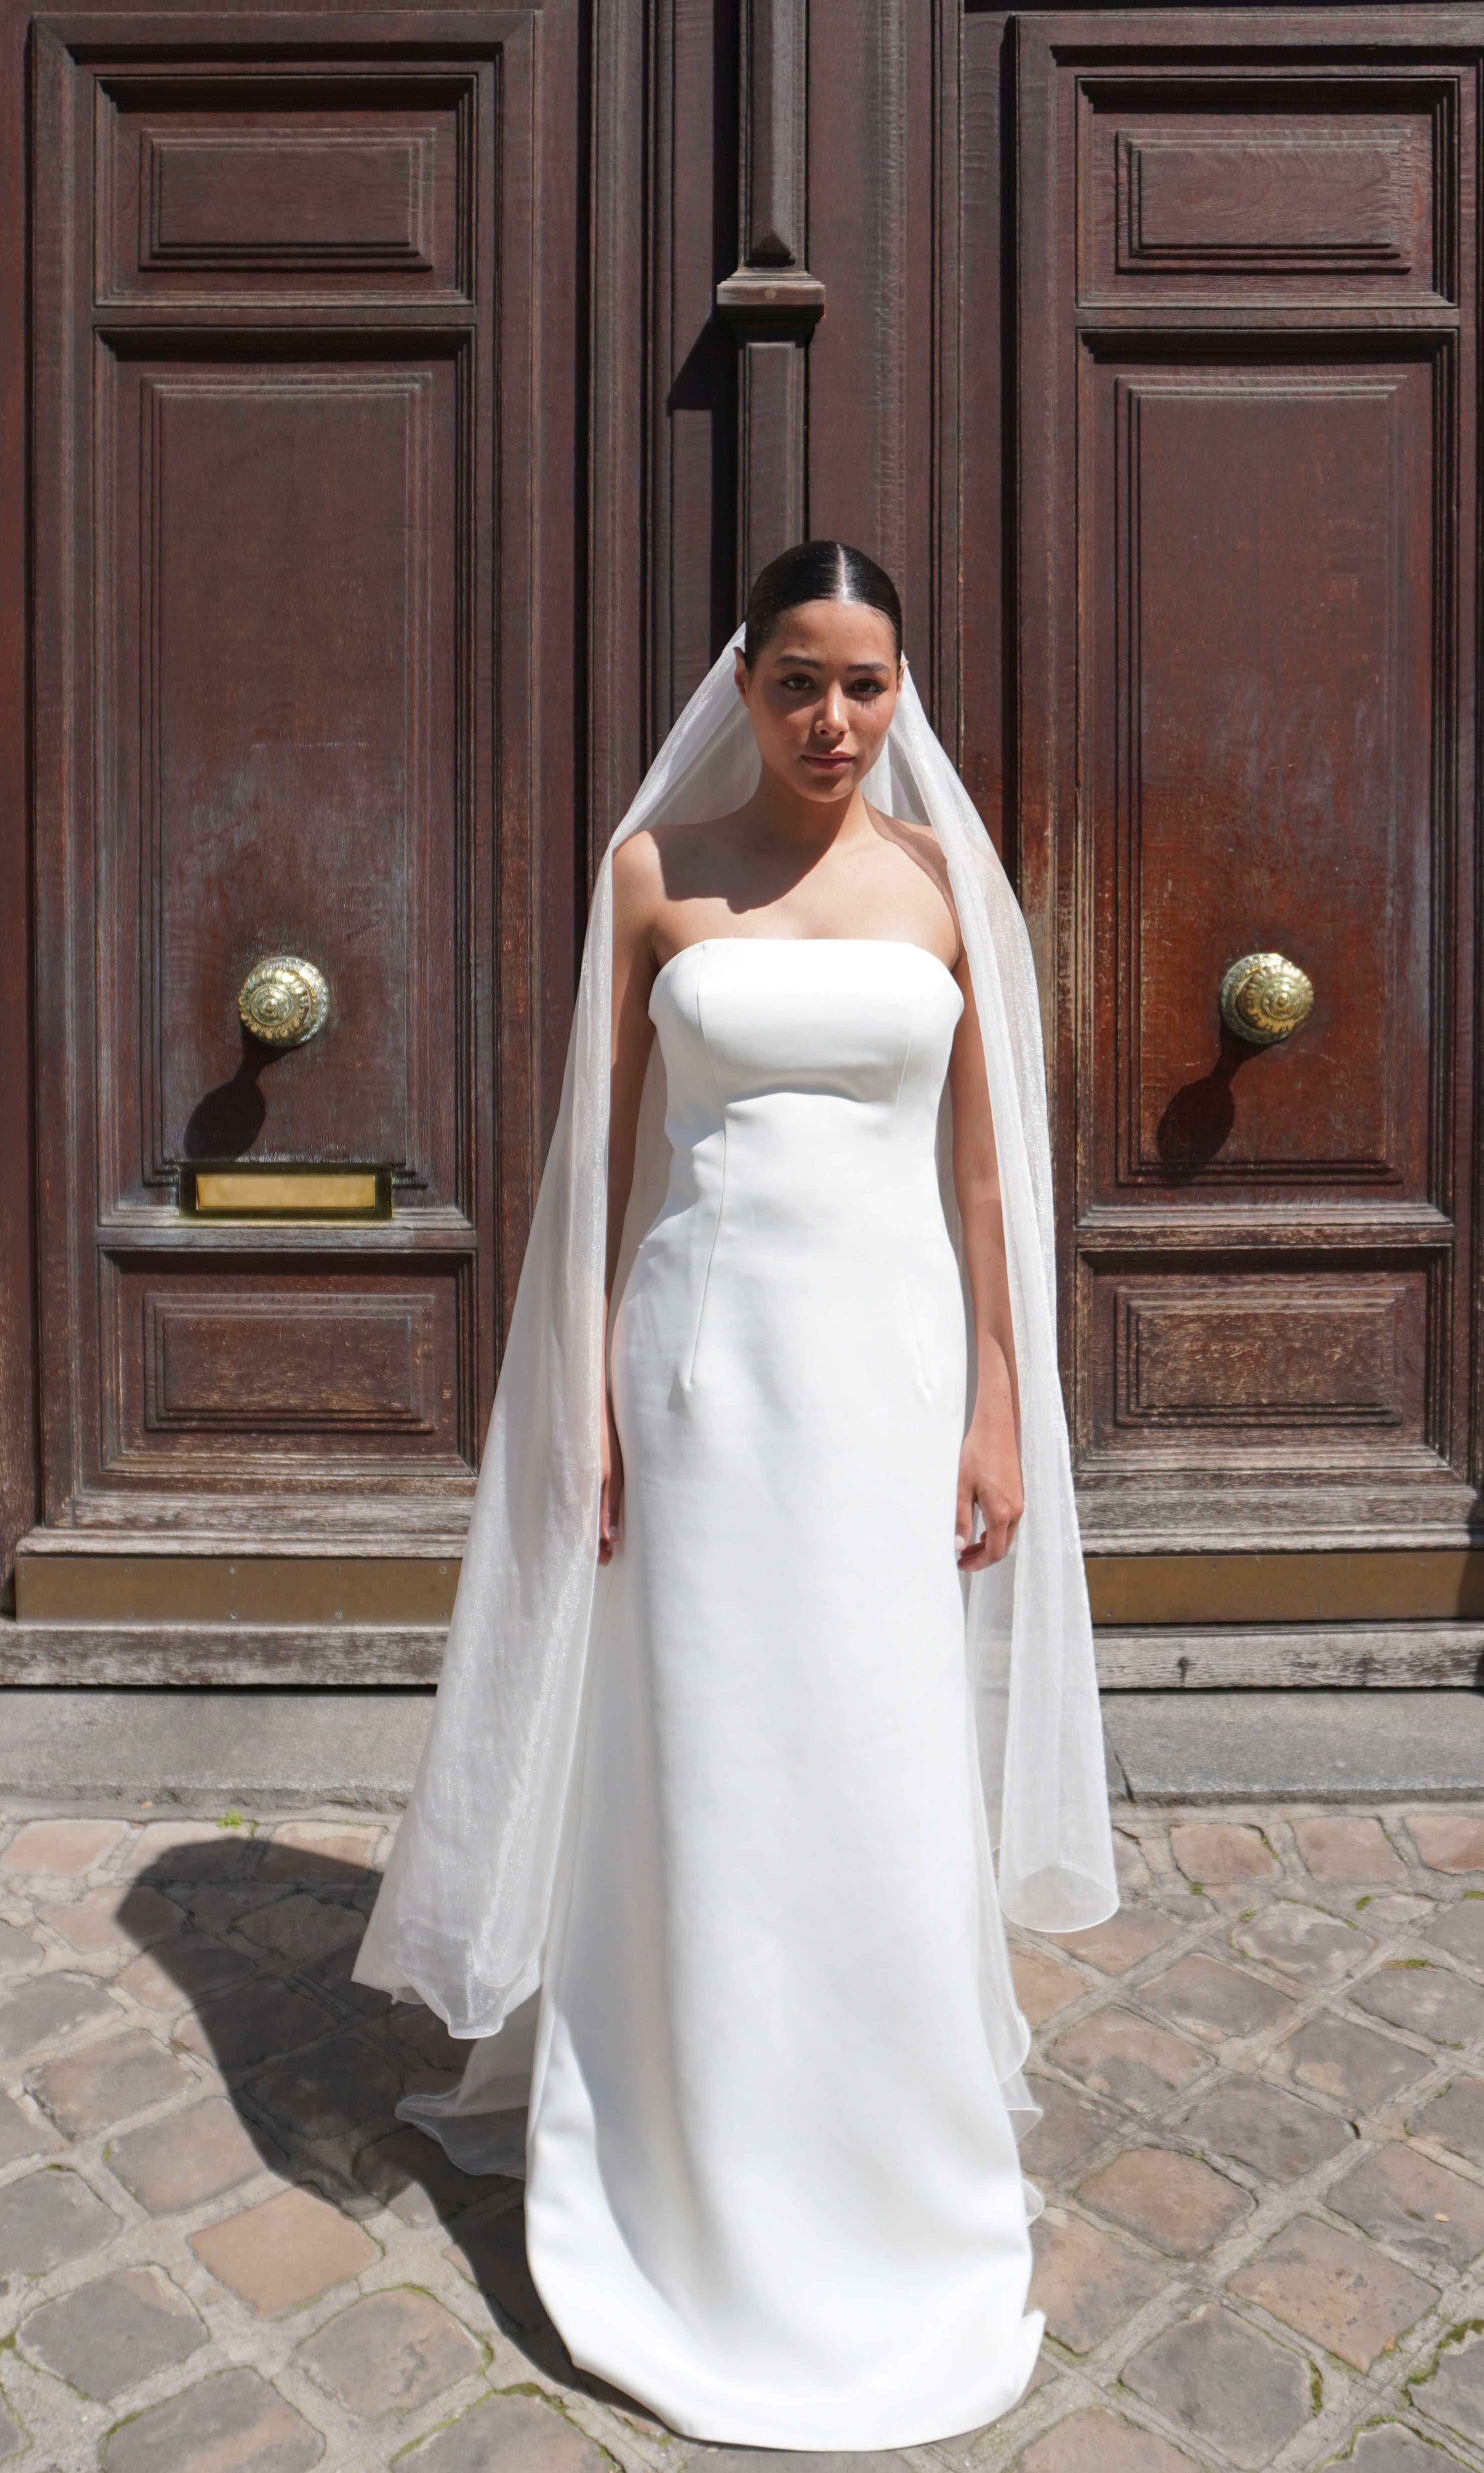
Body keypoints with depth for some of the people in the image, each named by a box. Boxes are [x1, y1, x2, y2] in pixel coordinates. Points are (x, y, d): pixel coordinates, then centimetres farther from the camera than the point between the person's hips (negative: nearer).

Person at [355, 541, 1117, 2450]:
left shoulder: (946, 876, 6)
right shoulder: (654, 871, 3)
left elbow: (986, 1158, 5)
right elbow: (606, 1153, 3)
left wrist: (1001, 1401, 1)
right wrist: (593, 1399, -2)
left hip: (898, 1362, 1)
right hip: (707, 1360, -1)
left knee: (894, 1778, 9)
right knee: (703, 1775, 8)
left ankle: (894, 2172, 33)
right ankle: (704, 2195, 30)